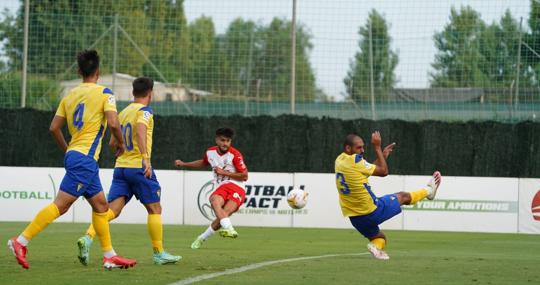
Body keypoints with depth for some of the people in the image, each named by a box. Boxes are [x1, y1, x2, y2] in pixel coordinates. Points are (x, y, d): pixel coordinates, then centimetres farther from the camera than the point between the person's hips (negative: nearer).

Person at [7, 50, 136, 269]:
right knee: (59, 205, -12)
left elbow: (54, 128, 11)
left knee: (101, 206, 14)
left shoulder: (70, 95, 13)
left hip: (74, 155, 8)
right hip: (85, 158, -8)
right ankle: (21, 241, -17)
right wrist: (121, 144, 2)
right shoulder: (104, 93, -5)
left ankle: (109, 256, 15)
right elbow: (113, 123, -16)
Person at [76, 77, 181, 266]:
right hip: (139, 167, -6)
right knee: (154, 209, 6)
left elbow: (113, 144, 21)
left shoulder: (123, 113, 17)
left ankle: (88, 238, -25)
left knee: (112, 209, -3)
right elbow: (140, 131, -25)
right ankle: (159, 253, 9)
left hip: (120, 166, 6)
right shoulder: (144, 111, -5)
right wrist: (145, 157, -34)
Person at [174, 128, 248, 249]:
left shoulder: (235, 155, -5)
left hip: (236, 187, -4)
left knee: (225, 213, -28)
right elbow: (203, 163, 37)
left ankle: (202, 238, -8)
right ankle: (228, 228, -55)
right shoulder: (210, 152, 12)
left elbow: (244, 176, -5)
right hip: (221, 187, 4)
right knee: (214, 200, -35)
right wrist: (183, 164, 34)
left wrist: (224, 172, -10)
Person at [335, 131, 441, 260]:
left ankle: (375, 246, -3)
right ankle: (428, 191, 36)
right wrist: (377, 148, -4)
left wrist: (383, 155, 19)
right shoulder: (355, 160, -20)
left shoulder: (339, 161, 6)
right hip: (372, 212, -8)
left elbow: (369, 169, 18)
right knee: (403, 196, 13)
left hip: (355, 218, 8)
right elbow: (383, 171, -9)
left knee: (379, 237, 27)